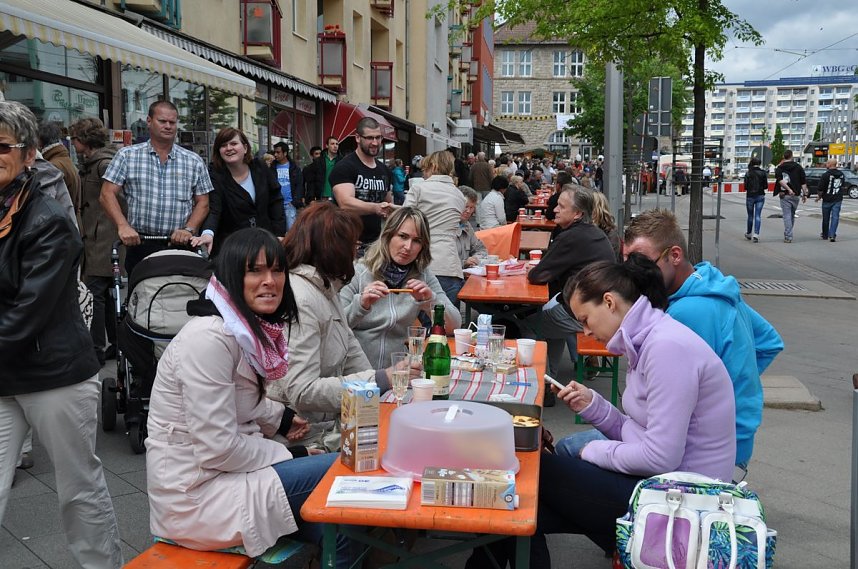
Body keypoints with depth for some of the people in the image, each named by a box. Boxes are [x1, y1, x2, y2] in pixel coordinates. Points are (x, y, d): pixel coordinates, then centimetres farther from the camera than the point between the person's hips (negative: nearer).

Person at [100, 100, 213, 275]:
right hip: (139, 245, 0)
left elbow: (202, 203, 9)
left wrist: (189, 229, -8)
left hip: (180, 246, 1)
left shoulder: (194, 161, 9)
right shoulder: (127, 155, 7)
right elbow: (107, 195, 1)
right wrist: (123, 226, -14)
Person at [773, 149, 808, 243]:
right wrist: (805, 194, 4)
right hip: (795, 195, 2)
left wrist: (788, 189, -23)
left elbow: (780, 180, -17)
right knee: (792, 215, 17)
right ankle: (788, 234, 26)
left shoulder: (780, 168, -1)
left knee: (787, 215, -2)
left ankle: (788, 237, -8)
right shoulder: (798, 167, 4)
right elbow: (803, 182, 1)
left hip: (784, 195, -2)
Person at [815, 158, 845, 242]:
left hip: (827, 200, -3)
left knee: (826, 218, 10)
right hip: (838, 200, 3)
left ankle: (825, 235, 22)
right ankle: (832, 235, -11)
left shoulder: (826, 175, -13)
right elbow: (843, 187, 15)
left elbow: (820, 189, -12)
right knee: (835, 217, 0)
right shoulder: (842, 175, 5)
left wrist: (819, 196, 5)